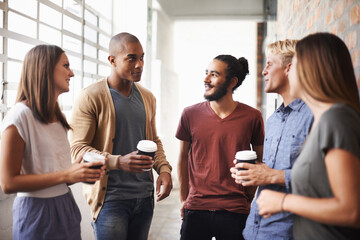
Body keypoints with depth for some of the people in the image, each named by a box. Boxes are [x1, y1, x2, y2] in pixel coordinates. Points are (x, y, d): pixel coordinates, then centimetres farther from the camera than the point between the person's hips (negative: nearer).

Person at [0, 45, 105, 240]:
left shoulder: (58, 118, 11)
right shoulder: (20, 116, -15)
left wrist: (81, 173, -4)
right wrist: (66, 175, -22)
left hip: (65, 207, 8)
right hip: (37, 211, -7)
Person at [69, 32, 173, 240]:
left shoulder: (147, 97, 11)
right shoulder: (91, 97, -9)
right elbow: (78, 148, -13)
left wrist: (164, 168, 0)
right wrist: (119, 162, -27)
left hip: (145, 196, 6)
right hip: (110, 197, -6)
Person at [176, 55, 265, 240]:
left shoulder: (252, 117, -4)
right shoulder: (190, 114, -1)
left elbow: (260, 160, 8)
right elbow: (183, 157, 9)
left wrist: (249, 199, 5)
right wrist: (183, 200, 10)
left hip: (235, 212, -1)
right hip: (195, 210, 1)